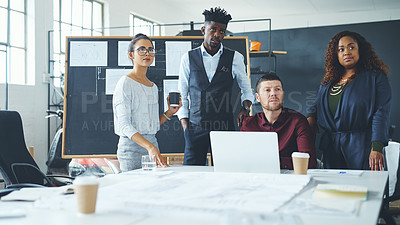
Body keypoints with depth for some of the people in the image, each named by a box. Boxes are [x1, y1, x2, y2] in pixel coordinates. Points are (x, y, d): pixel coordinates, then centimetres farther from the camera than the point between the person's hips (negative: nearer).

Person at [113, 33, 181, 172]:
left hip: (152, 143, 7)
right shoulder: (126, 83, -8)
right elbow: (124, 125, -17)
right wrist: (149, 146, -28)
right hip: (132, 146, -7)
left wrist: (169, 113, 4)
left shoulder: (153, 87, 15)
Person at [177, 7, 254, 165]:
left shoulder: (235, 58, 5)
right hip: (195, 127, 0)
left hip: (224, 125, 0)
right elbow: (182, 95, 9)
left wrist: (245, 108, -2)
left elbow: (246, 88, 17)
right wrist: (185, 125, 1)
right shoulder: (188, 58, 6)